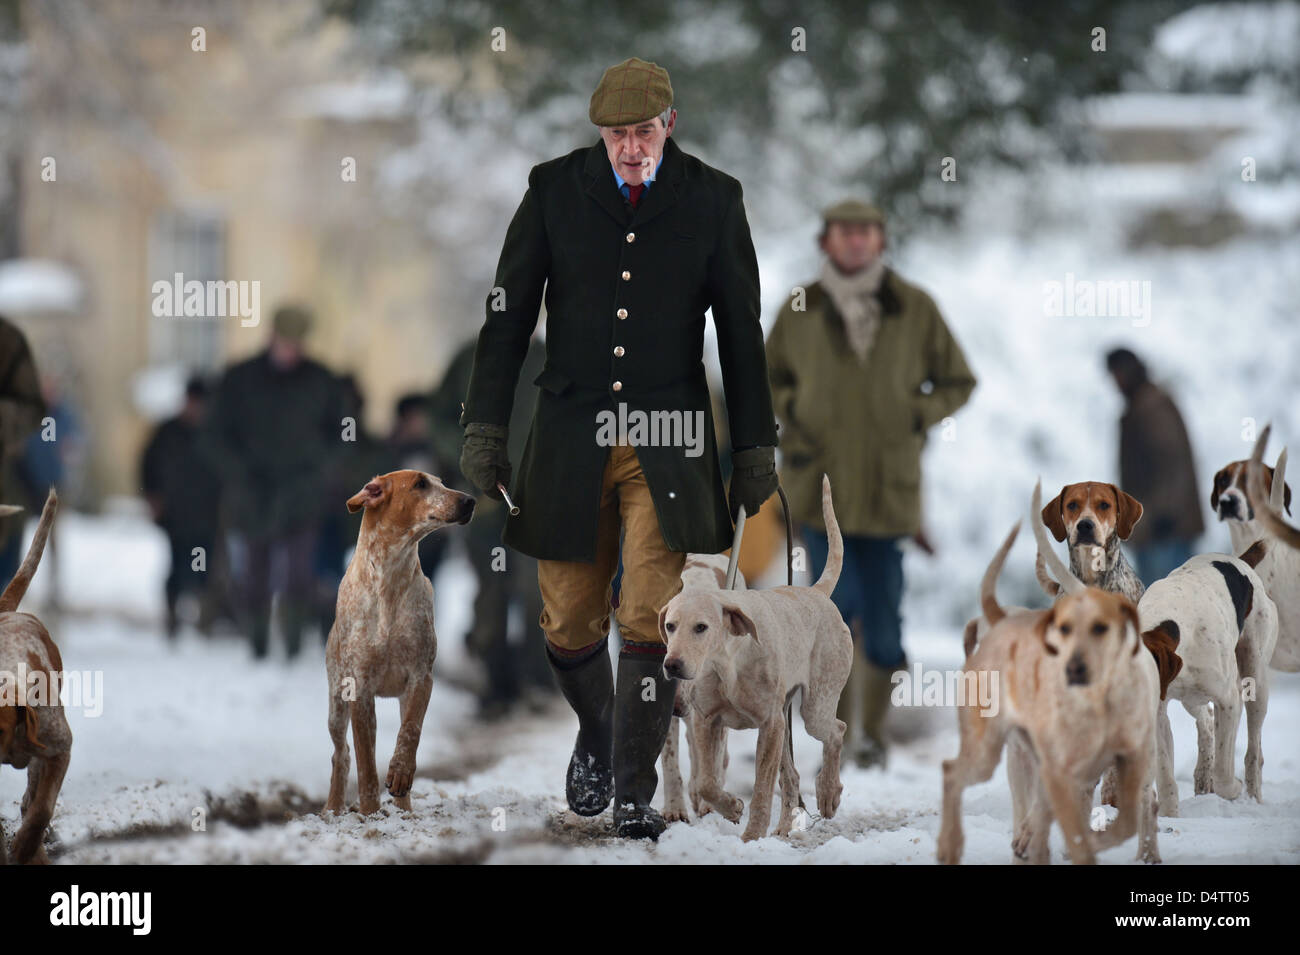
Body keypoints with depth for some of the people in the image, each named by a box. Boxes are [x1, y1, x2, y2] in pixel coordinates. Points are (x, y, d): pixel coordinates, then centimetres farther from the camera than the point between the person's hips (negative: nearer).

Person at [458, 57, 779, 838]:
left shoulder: (712, 200, 0)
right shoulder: (555, 190, 1)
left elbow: (741, 333, 7)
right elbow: (509, 316, 5)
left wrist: (756, 452, 7)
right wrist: (485, 432, 1)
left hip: (668, 442, -1)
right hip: (571, 436, 1)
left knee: (652, 620, -9)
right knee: (569, 625, 5)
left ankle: (636, 793, 0)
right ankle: (596, 736, 35)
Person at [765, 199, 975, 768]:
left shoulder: (915, 310, 3)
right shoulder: (800, 311, 4)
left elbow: (958, 383, 13)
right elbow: (767, 375, 20)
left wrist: (917, 416, -2)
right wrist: (789, 408, 1)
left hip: (889, 489, 0)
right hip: (819, 482, 0)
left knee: (882, 621, 1)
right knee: (839, 604, -12)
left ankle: (872, 732, 16)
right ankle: (842, 722, 5)